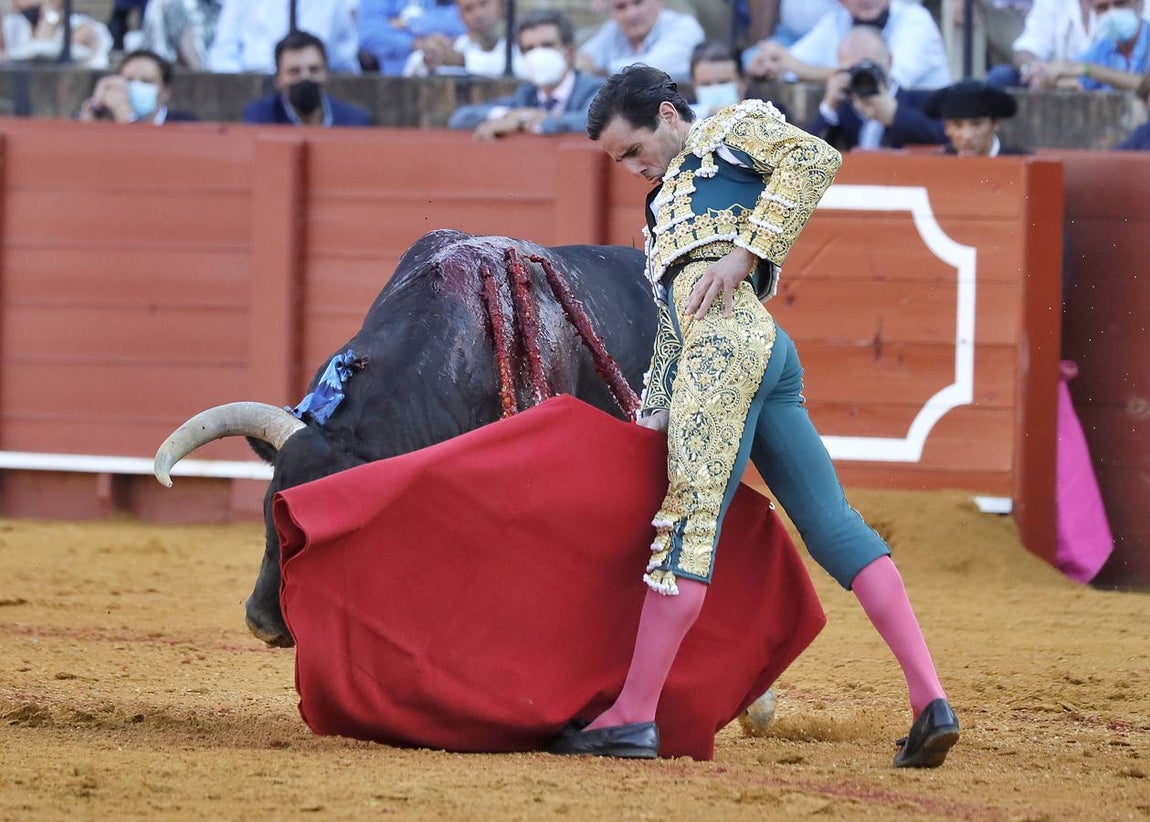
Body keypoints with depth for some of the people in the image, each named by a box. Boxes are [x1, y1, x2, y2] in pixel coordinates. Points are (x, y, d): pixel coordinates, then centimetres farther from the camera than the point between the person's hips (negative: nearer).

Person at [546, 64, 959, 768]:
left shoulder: (734, 129, 13)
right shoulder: (667, 202, 37)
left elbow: (815, 158, -7)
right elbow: (672, 322, 31)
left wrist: (744, 252, -13)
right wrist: (655, 411, 20)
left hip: (728, 340, -9)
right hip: (769, 354, 9)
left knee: (690, 519, -13)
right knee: (833, 525, -2)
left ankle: (633, 716, -18)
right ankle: (930, 699, -13)